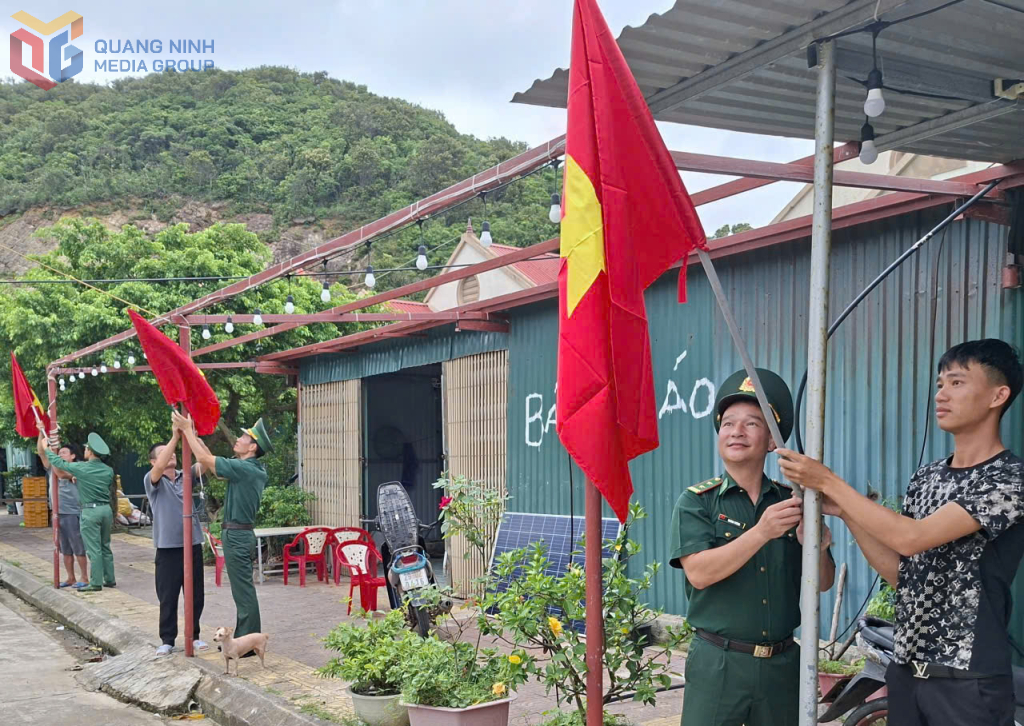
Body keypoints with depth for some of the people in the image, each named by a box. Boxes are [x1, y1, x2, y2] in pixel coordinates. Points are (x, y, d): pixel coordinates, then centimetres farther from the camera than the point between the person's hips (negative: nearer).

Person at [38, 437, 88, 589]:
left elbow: (60, 473, -26)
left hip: (73, 514, -7)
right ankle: (71, 578, 20)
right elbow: (41, 452, 4)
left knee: (78, 548, -1)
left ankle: (84, 578, 6)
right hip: (59, 514, 7)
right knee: (65, 549, 12)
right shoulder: (56, 467, 11)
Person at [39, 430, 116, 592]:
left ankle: (96, 583, 0)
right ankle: (110, 579, 18)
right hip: (106, 509, 5)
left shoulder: (81, 468, -9)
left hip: (90, 511, -5)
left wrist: (46, 448, 20)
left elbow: (58, 463, 3)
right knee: (105, 547, 15)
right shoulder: (108, 470, 5)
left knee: (93, 549, -2)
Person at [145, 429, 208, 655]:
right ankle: (167, 639, 14)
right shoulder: (152, 481, -1)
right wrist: (175, 437, -29)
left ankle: (194, 635, 22)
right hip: (168, 547, -3)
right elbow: (160, 467, -23)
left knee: (196, 594, 9)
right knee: (168, 597, 3)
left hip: (193, 544, 3)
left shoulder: (185, 476, 8)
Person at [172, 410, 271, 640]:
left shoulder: (244, 468, -18)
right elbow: (213, 465, 18)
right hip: (242, 534, 10)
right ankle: (243, 638, 23)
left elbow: (205, 459, -16)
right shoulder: (256, 469, 10)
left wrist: (187, 429, -7)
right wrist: (196, 437, 17)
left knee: (243, 590, -4)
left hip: (236, 535, -10)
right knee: (243, 589, 15)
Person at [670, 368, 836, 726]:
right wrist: (761, 533, -29)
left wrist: (816, 548, -17)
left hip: (782, 663, 3)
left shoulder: (792, 501, 5)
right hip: (717, 663, -3)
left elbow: (823, 583, 5)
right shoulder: (696, 502, -3)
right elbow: (699, 572, -17)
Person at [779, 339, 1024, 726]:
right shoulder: (927, 475, 9)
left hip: (969, 681, -7)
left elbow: (911, 538, -24)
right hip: (906, 669, 7)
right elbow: (900, 572, 10)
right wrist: (843, 511, -1)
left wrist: (828, 481, -19)